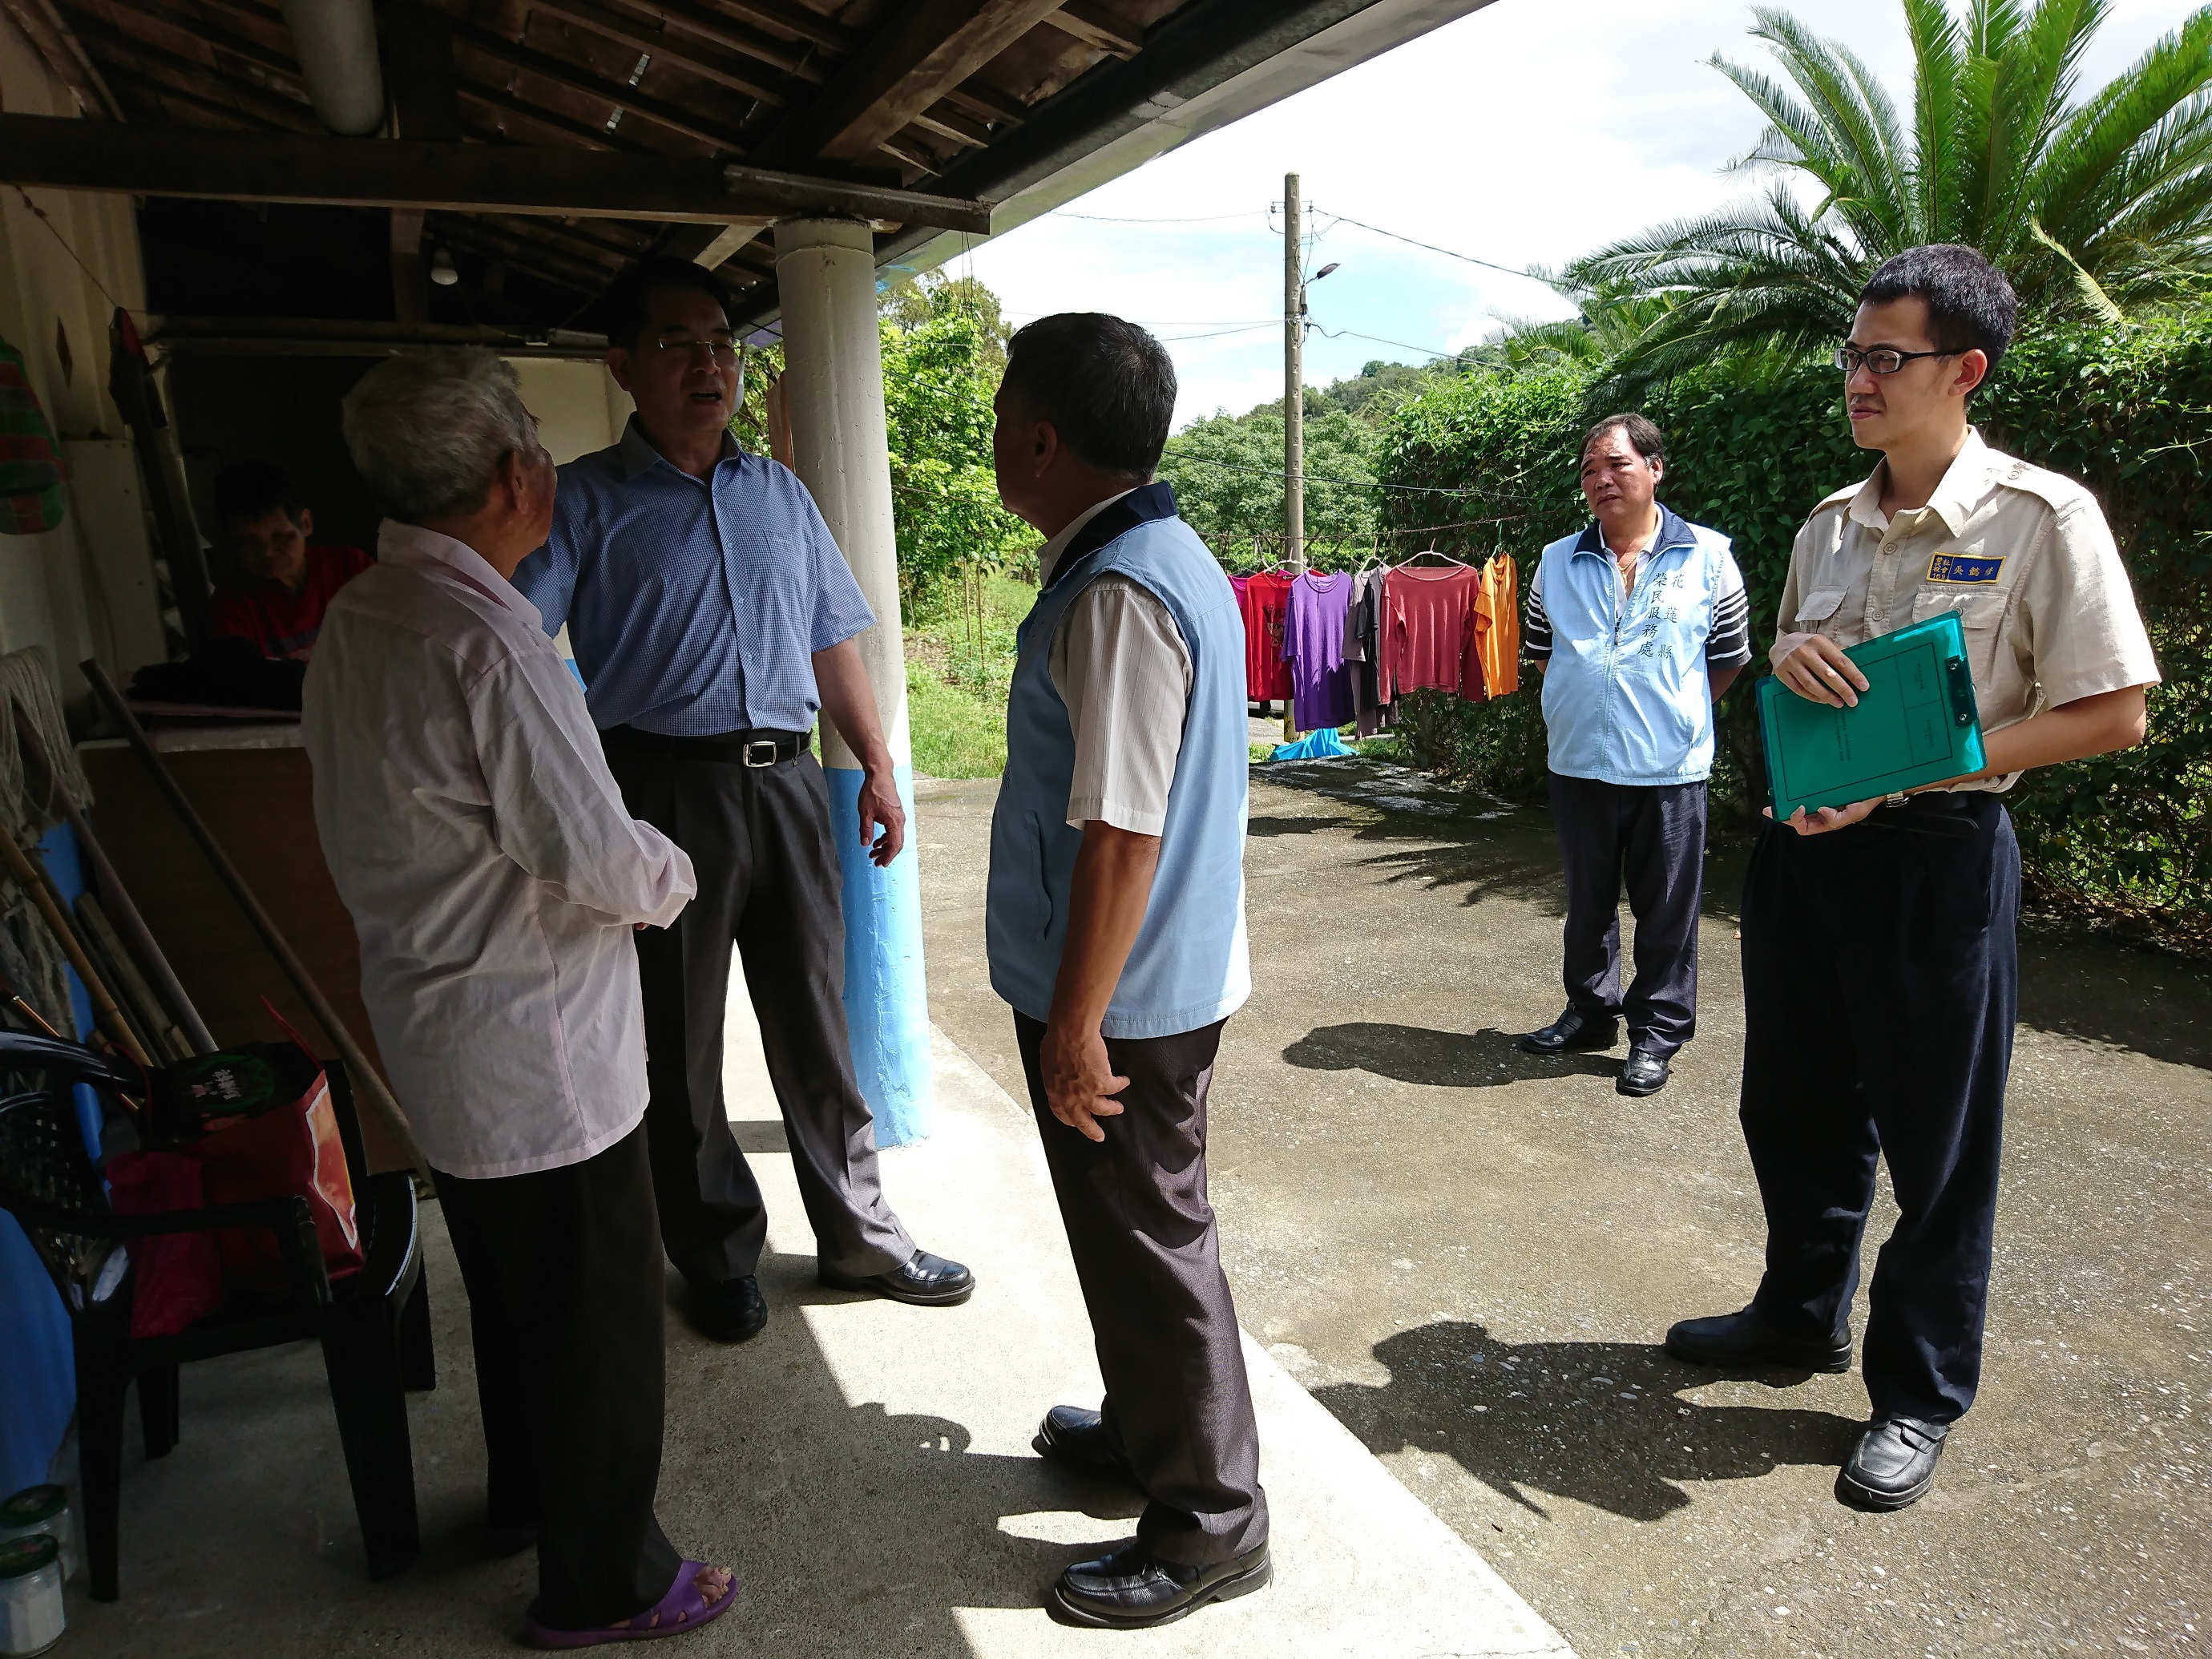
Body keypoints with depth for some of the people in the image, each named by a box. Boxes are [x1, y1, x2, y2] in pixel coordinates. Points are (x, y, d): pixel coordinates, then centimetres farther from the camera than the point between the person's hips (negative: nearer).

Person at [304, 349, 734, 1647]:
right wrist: (673, 873, -3)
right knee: (601, 1307, 8)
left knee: (514, 1283, 26)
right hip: (538, 1047, -9)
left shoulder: (357, 616, 5)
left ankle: (528, 1494, 47)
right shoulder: (487, 637, -24)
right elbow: (595, 854, -24)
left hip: (434, 1018, 9)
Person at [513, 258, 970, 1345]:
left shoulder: (779, 493, 15)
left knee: (816, 1023, 11)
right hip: (664, 789, -3)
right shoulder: (585, 502, 1)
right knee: (677, 1041, 7)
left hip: (785, 782, 4)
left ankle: (859, 1236, 26)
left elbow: (833, 639, 18)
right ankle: (717, 1258, 26)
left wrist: (876, 766, 13)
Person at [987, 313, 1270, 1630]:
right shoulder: (1160, 554, 10)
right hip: (1167, 974, 10)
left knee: (1150, 1244, 6)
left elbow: (1121, 832, -26)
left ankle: (1211, 1522, 25)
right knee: (1135, 1230, 24)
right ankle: (1148, 1430, 45)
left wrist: (1076, 1024, -20)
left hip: (1123, 994, -10)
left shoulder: (1116, 594, -23)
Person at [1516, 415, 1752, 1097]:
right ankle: (1590, 1012, 32)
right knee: (1587, 900, 16)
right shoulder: (1557, 561, 5)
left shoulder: (1708, 557, -2)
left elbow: (1729, 659, 6)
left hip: (1669, 768, -3)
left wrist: (1676, 716, 8)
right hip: (1578, 764, 3)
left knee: (1667, 910, 6)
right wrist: (1578, 710, 12)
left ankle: (1657, 1033, 20)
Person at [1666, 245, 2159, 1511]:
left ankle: (1922, 1395, 27)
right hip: (1806, 845, 6)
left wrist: (1904, 772, -20)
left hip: (1940, 853, -6)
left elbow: (2113, 714, -11)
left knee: (1936, 1141, 7)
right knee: (1796, 1108, 18)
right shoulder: (1830, 528, 9)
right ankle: (1802, 1315, 40)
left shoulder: (2041, 517, -10)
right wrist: (1788, 662, -7)